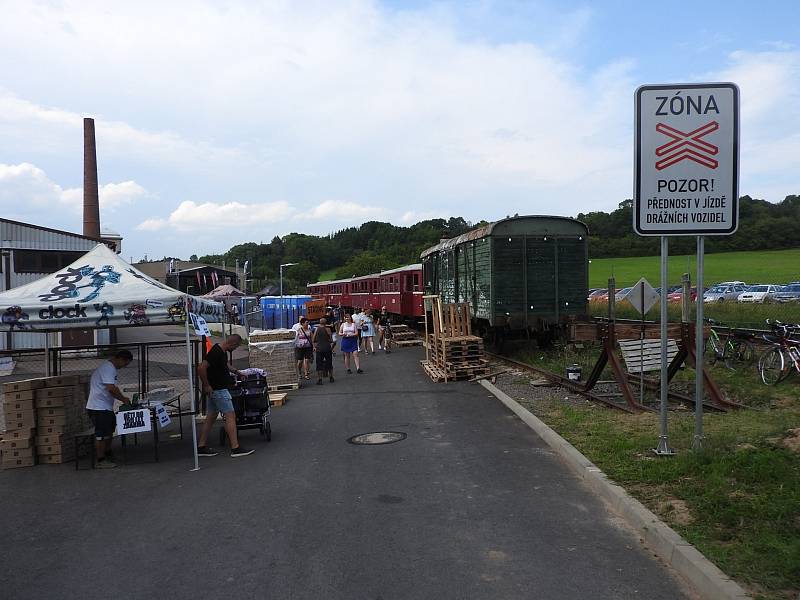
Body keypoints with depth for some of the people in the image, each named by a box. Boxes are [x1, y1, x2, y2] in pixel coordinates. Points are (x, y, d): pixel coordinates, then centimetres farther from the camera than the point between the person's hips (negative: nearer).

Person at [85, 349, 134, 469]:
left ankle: (108, 454, 33)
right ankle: (101, 461, 2)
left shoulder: (111, 368, 15)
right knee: (102, 434, -5)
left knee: (110, 429, 21)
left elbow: (113, 388, 21)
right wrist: (123, 399, -18)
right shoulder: (108, 368, -19)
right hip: (99, 407, -11)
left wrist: (123, 398, 11)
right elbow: (111, 389, -29)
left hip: (105, 406, 11)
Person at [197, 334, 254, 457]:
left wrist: (237, 372, 30)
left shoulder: (222, 351, 9)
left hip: (216, 390, 10)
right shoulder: (216, 352, -22)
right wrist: (206, 385, -21)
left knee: (211, 417, 13)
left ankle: (201, 447, 17)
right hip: (218, 390, -10)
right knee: (230, 415, -7)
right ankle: (235, 448, -6)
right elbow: (201, 368, -28)